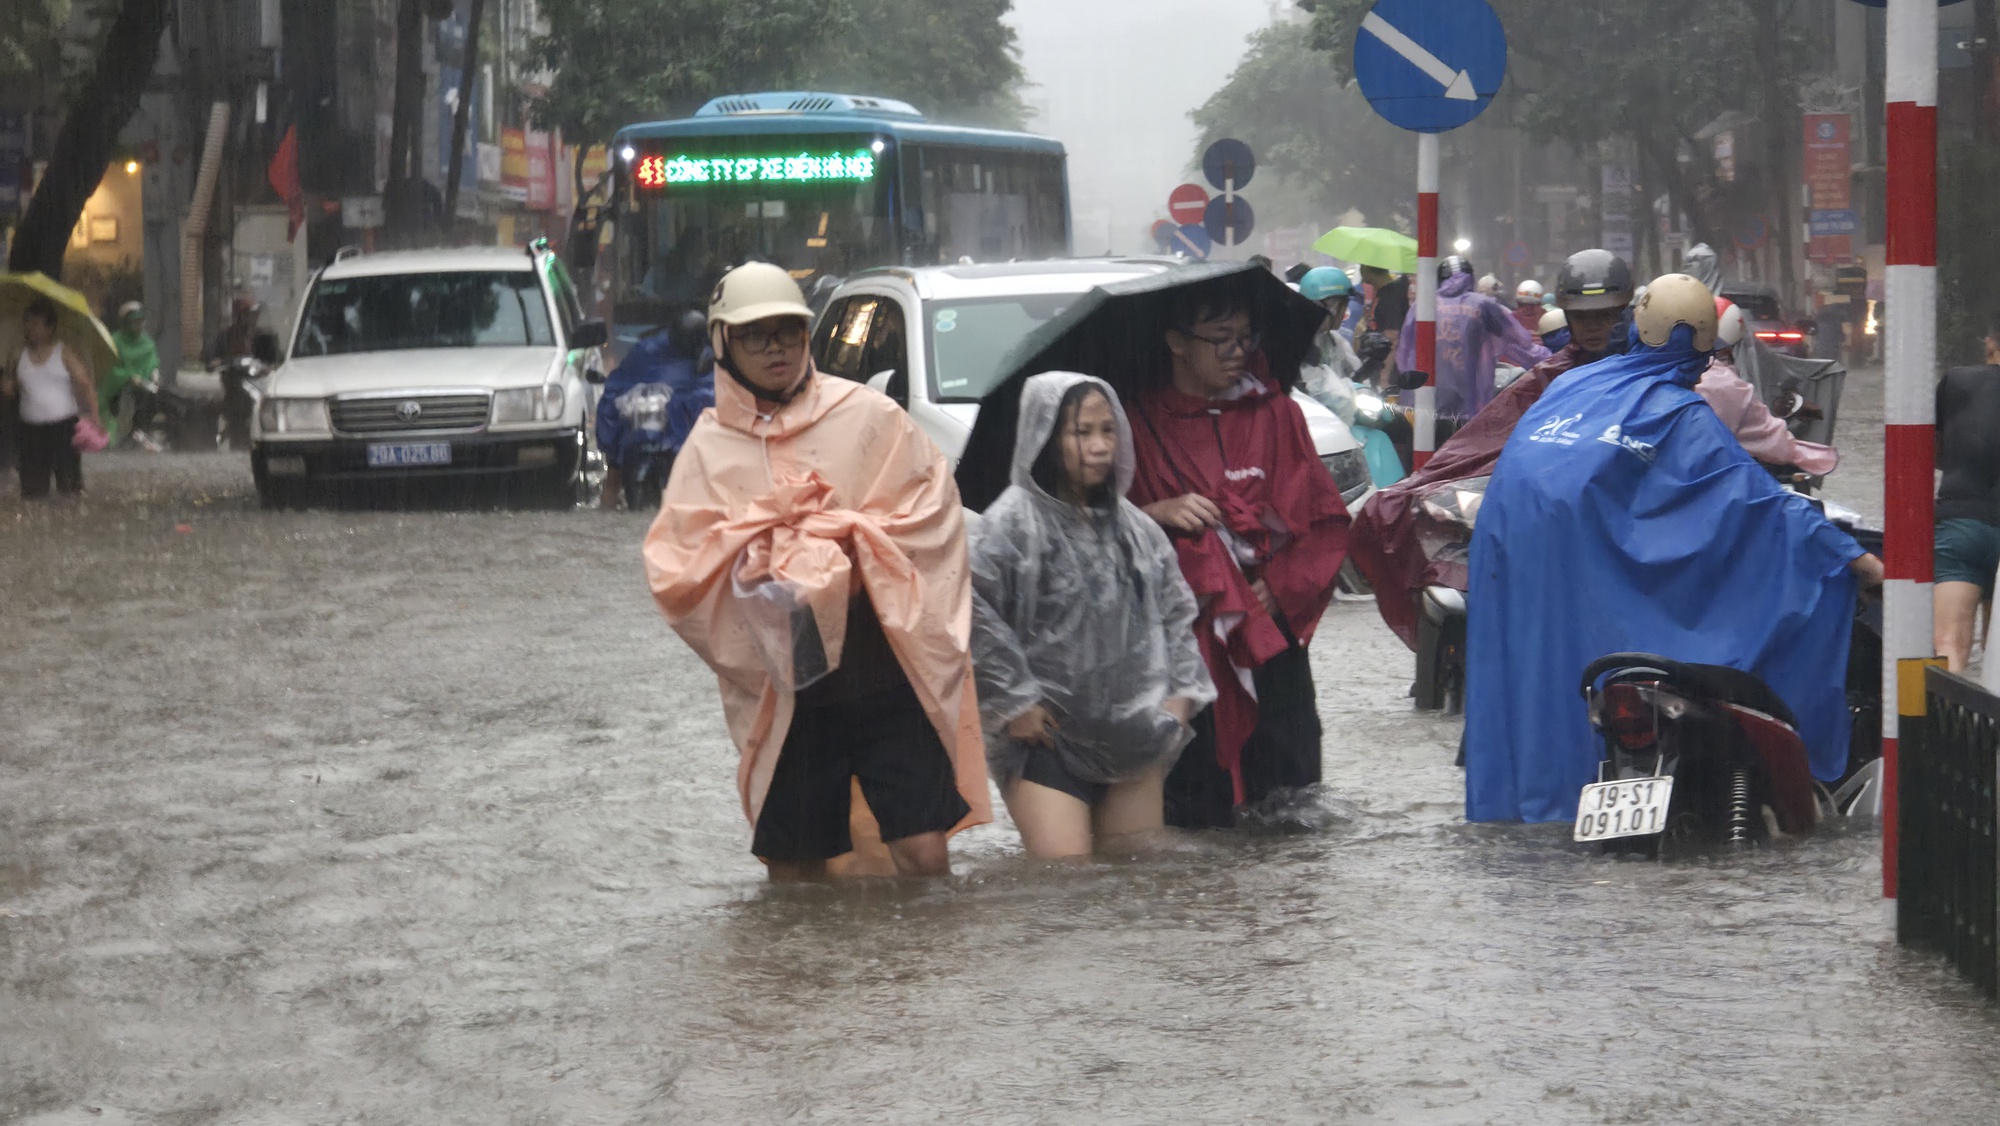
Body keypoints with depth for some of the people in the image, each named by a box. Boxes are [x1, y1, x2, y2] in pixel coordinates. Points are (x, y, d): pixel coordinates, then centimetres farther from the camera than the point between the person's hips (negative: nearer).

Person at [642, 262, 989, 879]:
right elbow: (673, 572, 2)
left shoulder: (867, 415, 5)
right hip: (788, 697, 2)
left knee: (924, 854, -8)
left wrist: (847, 539, -9)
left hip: (887, 682, -1)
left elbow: (932, 514, 2)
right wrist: (748, 553, -13)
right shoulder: (709, 448, 9)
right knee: (792, 872, 5)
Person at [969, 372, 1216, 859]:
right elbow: (974, 613, -19)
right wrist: (1013, 700, -16)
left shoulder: (1133, 527, 11)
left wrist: (1181, 691, 9)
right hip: (1045, 735, -6)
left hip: (1132, 739, 6)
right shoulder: (1013, 523, -11)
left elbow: (1176, 610, 20)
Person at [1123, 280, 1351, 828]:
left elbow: (1327, 524, 9)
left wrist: (1278, 588, -4)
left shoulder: (1275, 414, 12)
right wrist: (1158, 513, -12)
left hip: (1268, 628, 2)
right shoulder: (1137, 425, 5)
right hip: (1177, 634, -2)